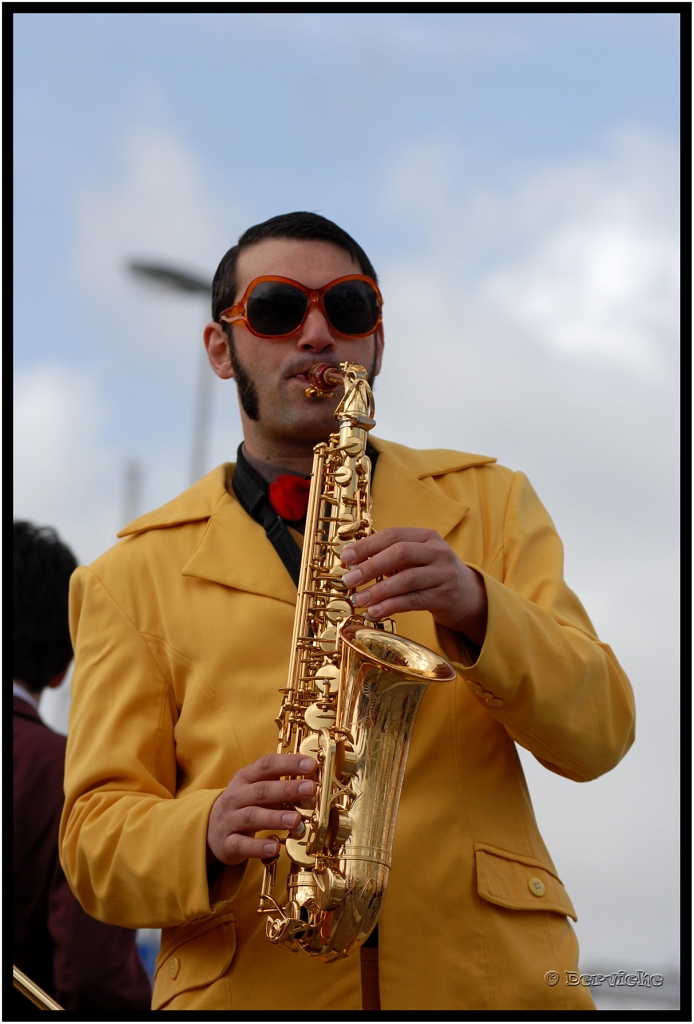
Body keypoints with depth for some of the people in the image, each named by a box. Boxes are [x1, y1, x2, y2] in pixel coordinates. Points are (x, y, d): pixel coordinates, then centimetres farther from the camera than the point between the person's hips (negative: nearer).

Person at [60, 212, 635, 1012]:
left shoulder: (486, 502, 17)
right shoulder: (137, 571, 12)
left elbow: (599, 733, 7)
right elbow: (97, 837, 7)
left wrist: (474, 609, -10)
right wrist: (211, 834, -14)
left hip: (489, 976, 0)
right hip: (252, 992, 0)